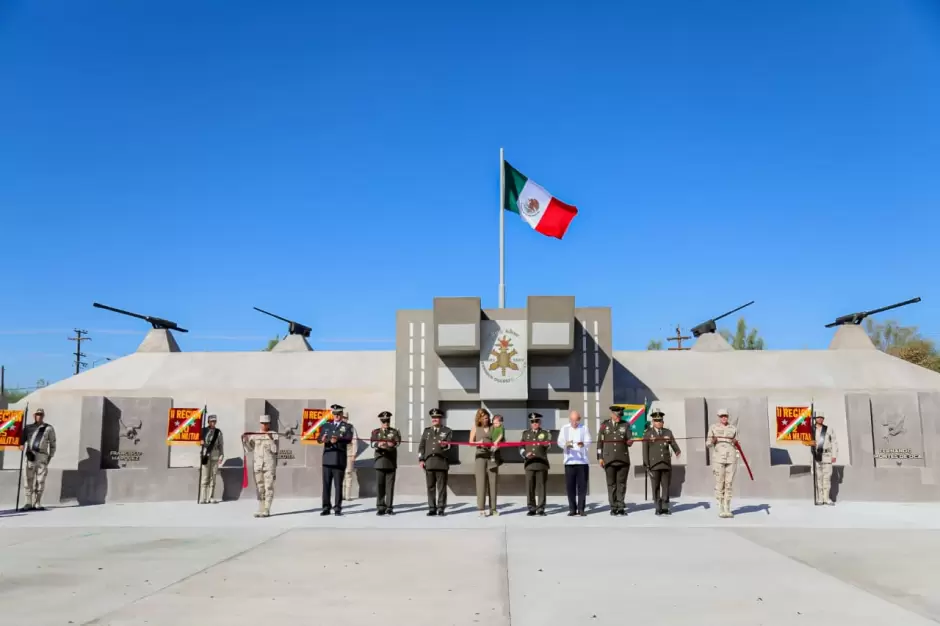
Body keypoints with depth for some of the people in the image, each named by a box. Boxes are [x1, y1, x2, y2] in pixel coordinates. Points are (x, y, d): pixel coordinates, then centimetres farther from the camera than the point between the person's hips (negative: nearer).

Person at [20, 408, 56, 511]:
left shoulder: (49, 428, 10)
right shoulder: (28, 428, 14)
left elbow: (52, 443, 11)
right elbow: (22, 440, 8)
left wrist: (51, 455, 4)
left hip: (42, 456, -1)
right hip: (30, 455, 1)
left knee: (40, 480, -3)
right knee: (29, 479, 0)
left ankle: (37, 503, 1)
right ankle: (29, 503, 4)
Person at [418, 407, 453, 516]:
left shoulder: (447, 431, 10)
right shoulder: (426, 431, 18)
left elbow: (450, 445, 1)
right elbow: (421, 446, 14)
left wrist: (445, 445, -21)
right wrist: (421, 460, 4)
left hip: (442, 462, -2)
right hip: (429, 462, 3)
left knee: (441, 486, -2)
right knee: (430, 486, 3)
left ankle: (441, 508, 2)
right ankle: (432, 508, 8)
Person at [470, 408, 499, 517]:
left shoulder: (493, 427, 10)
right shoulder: (475, 428, 8)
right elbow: (471, 442, 7)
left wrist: (495, 444, -14)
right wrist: (478, 443, -14)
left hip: (492, 456, 1)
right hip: (480, 456, -1)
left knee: (492, 482, 1)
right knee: (481, 482, -6)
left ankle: (493, 508, 8)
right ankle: (481, 508, -5)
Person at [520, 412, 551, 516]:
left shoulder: (545, 433, 11)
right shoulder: (525, 434, 16)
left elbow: (548, 445, -2)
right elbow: (521, 448, 14)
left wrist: (546, 442, -24)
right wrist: (525, 454, -5)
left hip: (541, 463, -2)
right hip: (529, 464, 2)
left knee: (541, 486, -1)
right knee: (530, 486, -1)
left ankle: (540, 508, 5)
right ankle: (532, 508, 7)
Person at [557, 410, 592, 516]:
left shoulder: (584, 428, 5)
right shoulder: (564, 428, 6)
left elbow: (588, 442, -5)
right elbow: (560, 442, -3)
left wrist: (583, 444, -28)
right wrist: (566, 444, -26)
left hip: (582, 461, 0)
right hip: (569, 461, 0)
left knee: (582, 486, 0)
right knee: (570, 486, 1)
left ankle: (581, 509, 8)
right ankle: (572, 509, 10)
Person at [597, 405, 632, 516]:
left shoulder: (625, 425, 6)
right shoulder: (605, 425, 6)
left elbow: (629, 441, 1)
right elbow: (600, 441, 7)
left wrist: (629, 441, -24)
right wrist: (600, 457, 2)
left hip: (623, 459, 0)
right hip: (609, 459, 0)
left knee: (621, 483, 2)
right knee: (611, 484, 3)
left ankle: (620, 507, 8)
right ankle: (613, 507, 10)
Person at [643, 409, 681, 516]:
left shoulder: (668, 432, 11)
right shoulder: (648, 434, 4)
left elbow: (674, 444, -1)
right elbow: (645, 450, 1)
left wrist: (678, 451, -22)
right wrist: (646, 465, -4)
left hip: (666, 464, 2)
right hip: (654, 465, -2)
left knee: (666, 486, 4)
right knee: (656, 487, 1)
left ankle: (665, 508, 11)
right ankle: (658, 508, 7)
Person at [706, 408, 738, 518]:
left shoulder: (733, 429, 10)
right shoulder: (713, 428, 3)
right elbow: (708, 443, 3)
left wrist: (736, 443, -6)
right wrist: (712, 441, -18)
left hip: (731, 457, 2)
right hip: (718, 457, -2)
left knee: (729, 483, 1)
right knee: (719, 483, -5)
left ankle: (727, 509, 6)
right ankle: (720, 509, 0)